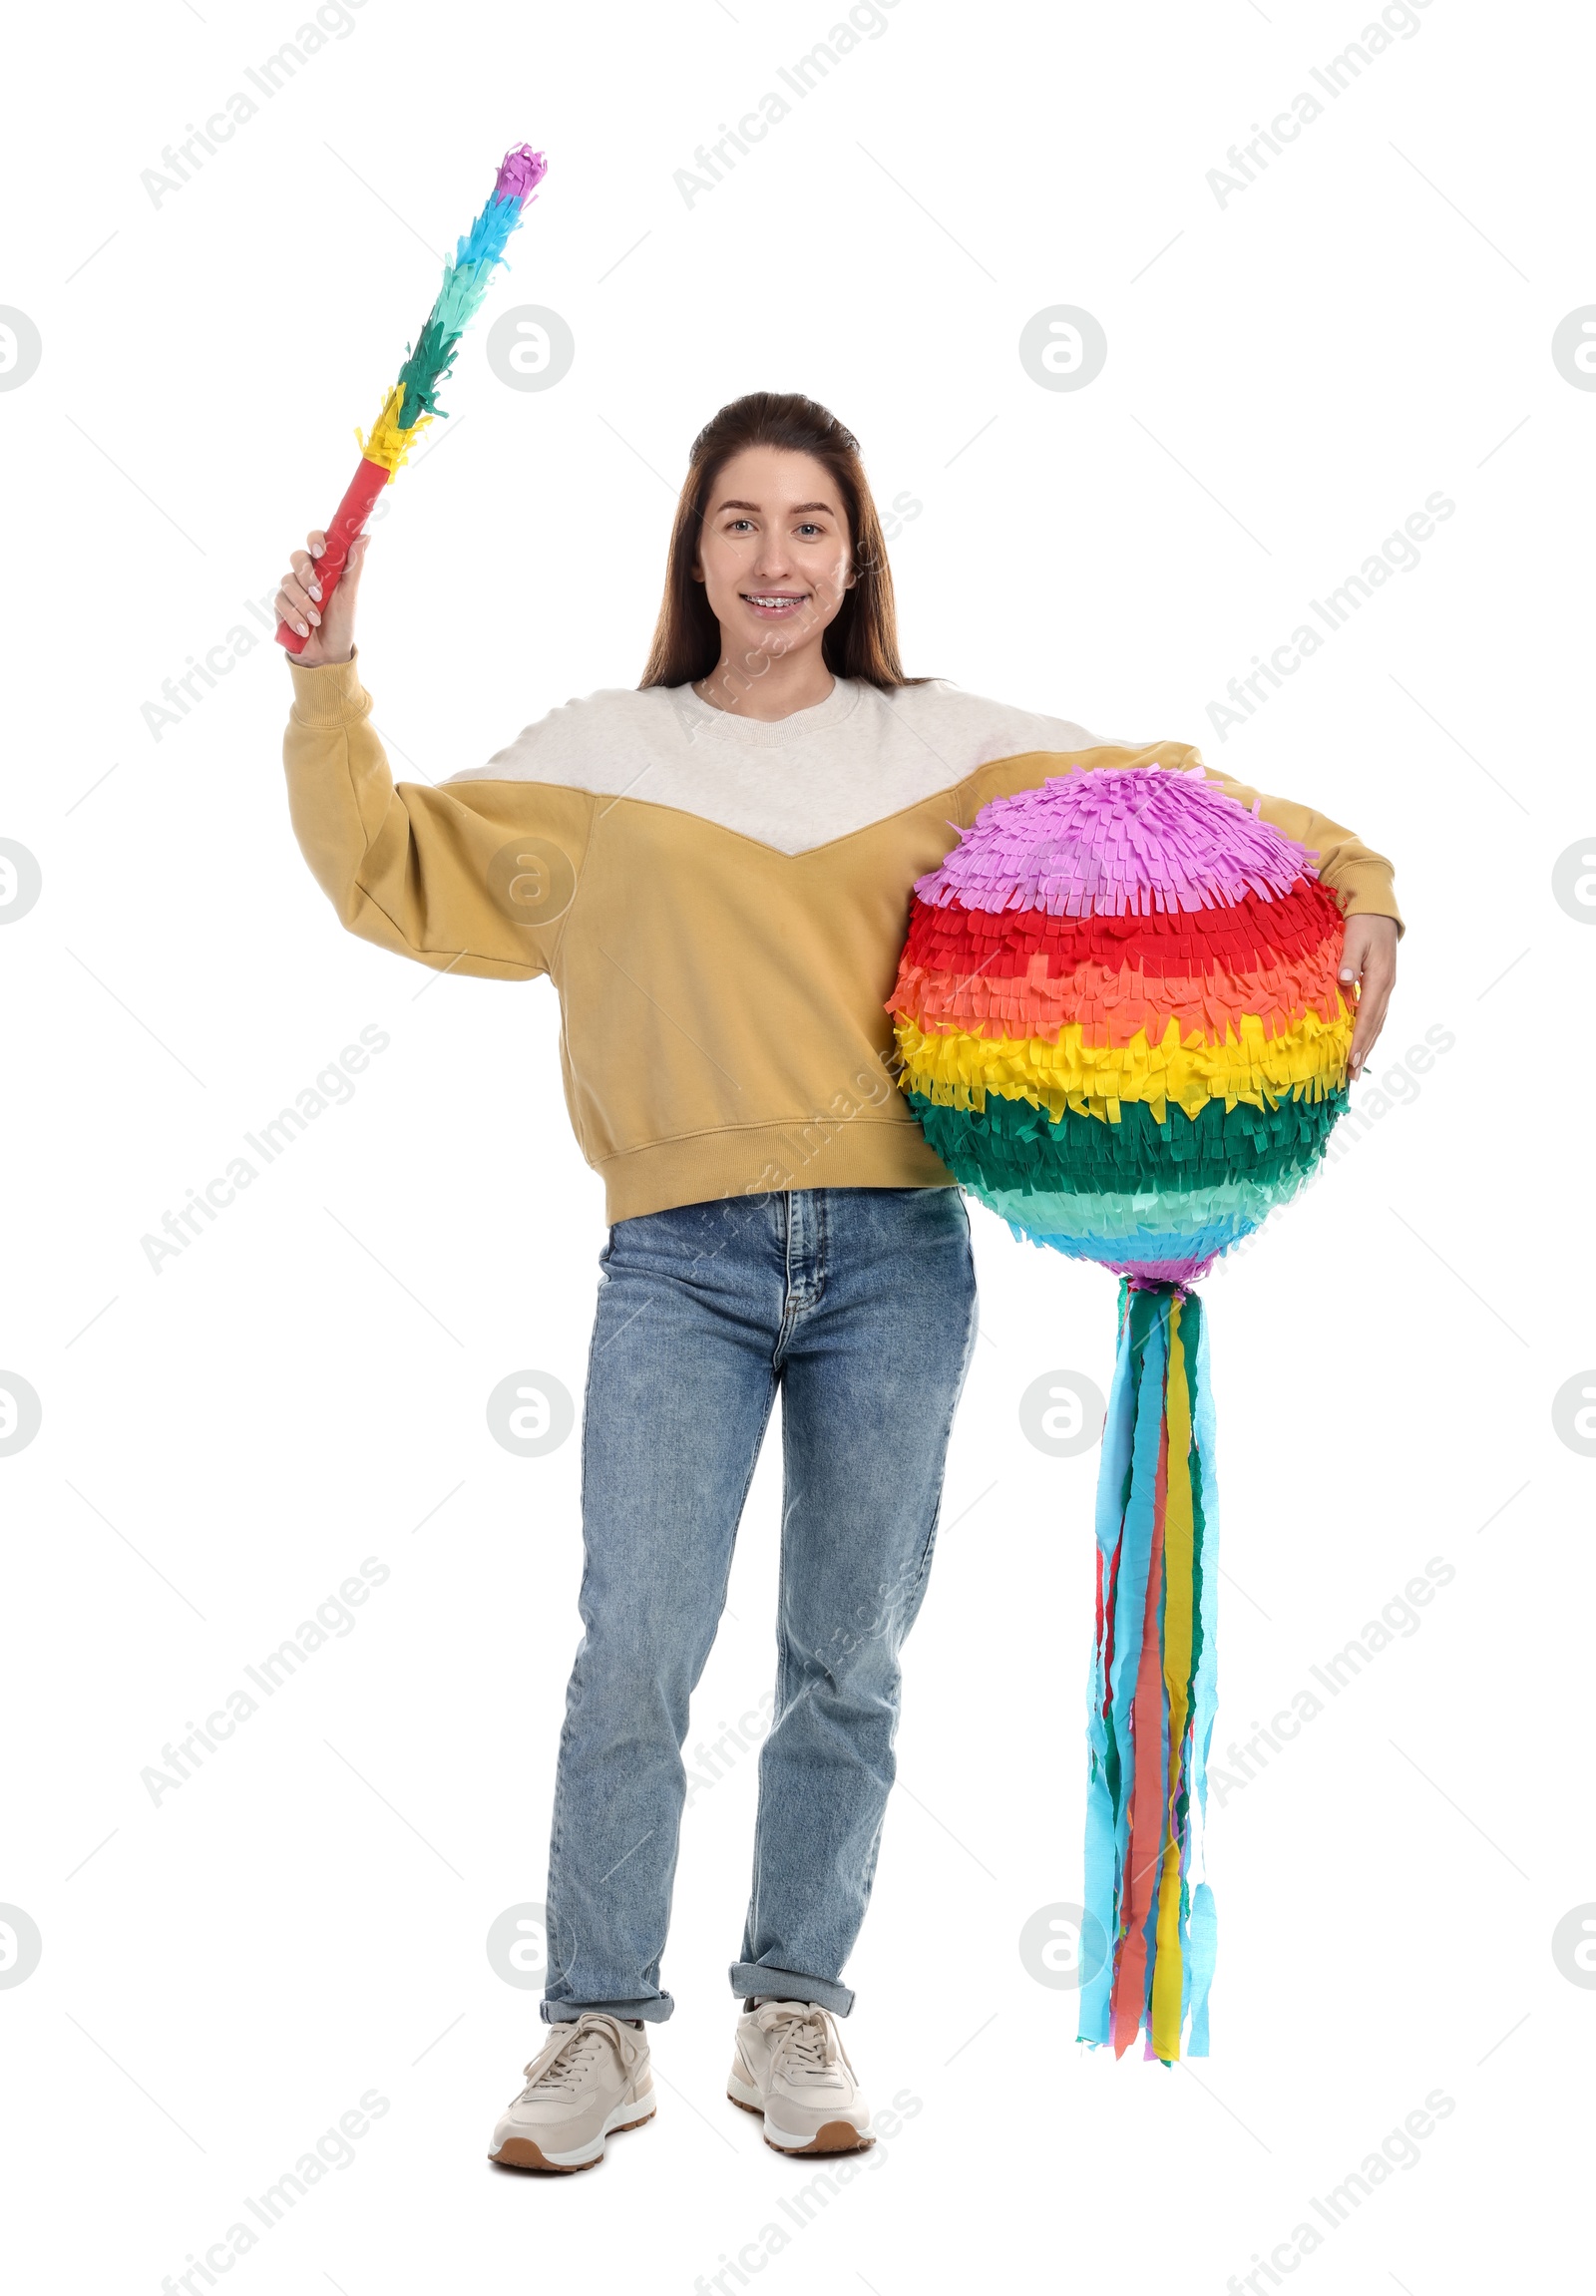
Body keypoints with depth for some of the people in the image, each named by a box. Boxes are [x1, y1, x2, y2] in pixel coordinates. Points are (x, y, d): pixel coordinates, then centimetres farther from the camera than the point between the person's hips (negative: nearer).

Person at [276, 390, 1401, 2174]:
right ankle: (600, 2030, 7)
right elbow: (387, 869, 16)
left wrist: (1355, 888, 1)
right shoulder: (600, 757, 12)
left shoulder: (946, 748, 11)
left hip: (895, 1254, 1)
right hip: (678, 1260, -1)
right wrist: (330, 686, 7)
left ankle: (794, 2014, 22)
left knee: (847, 1667, 7)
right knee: (633, 1658, -9)